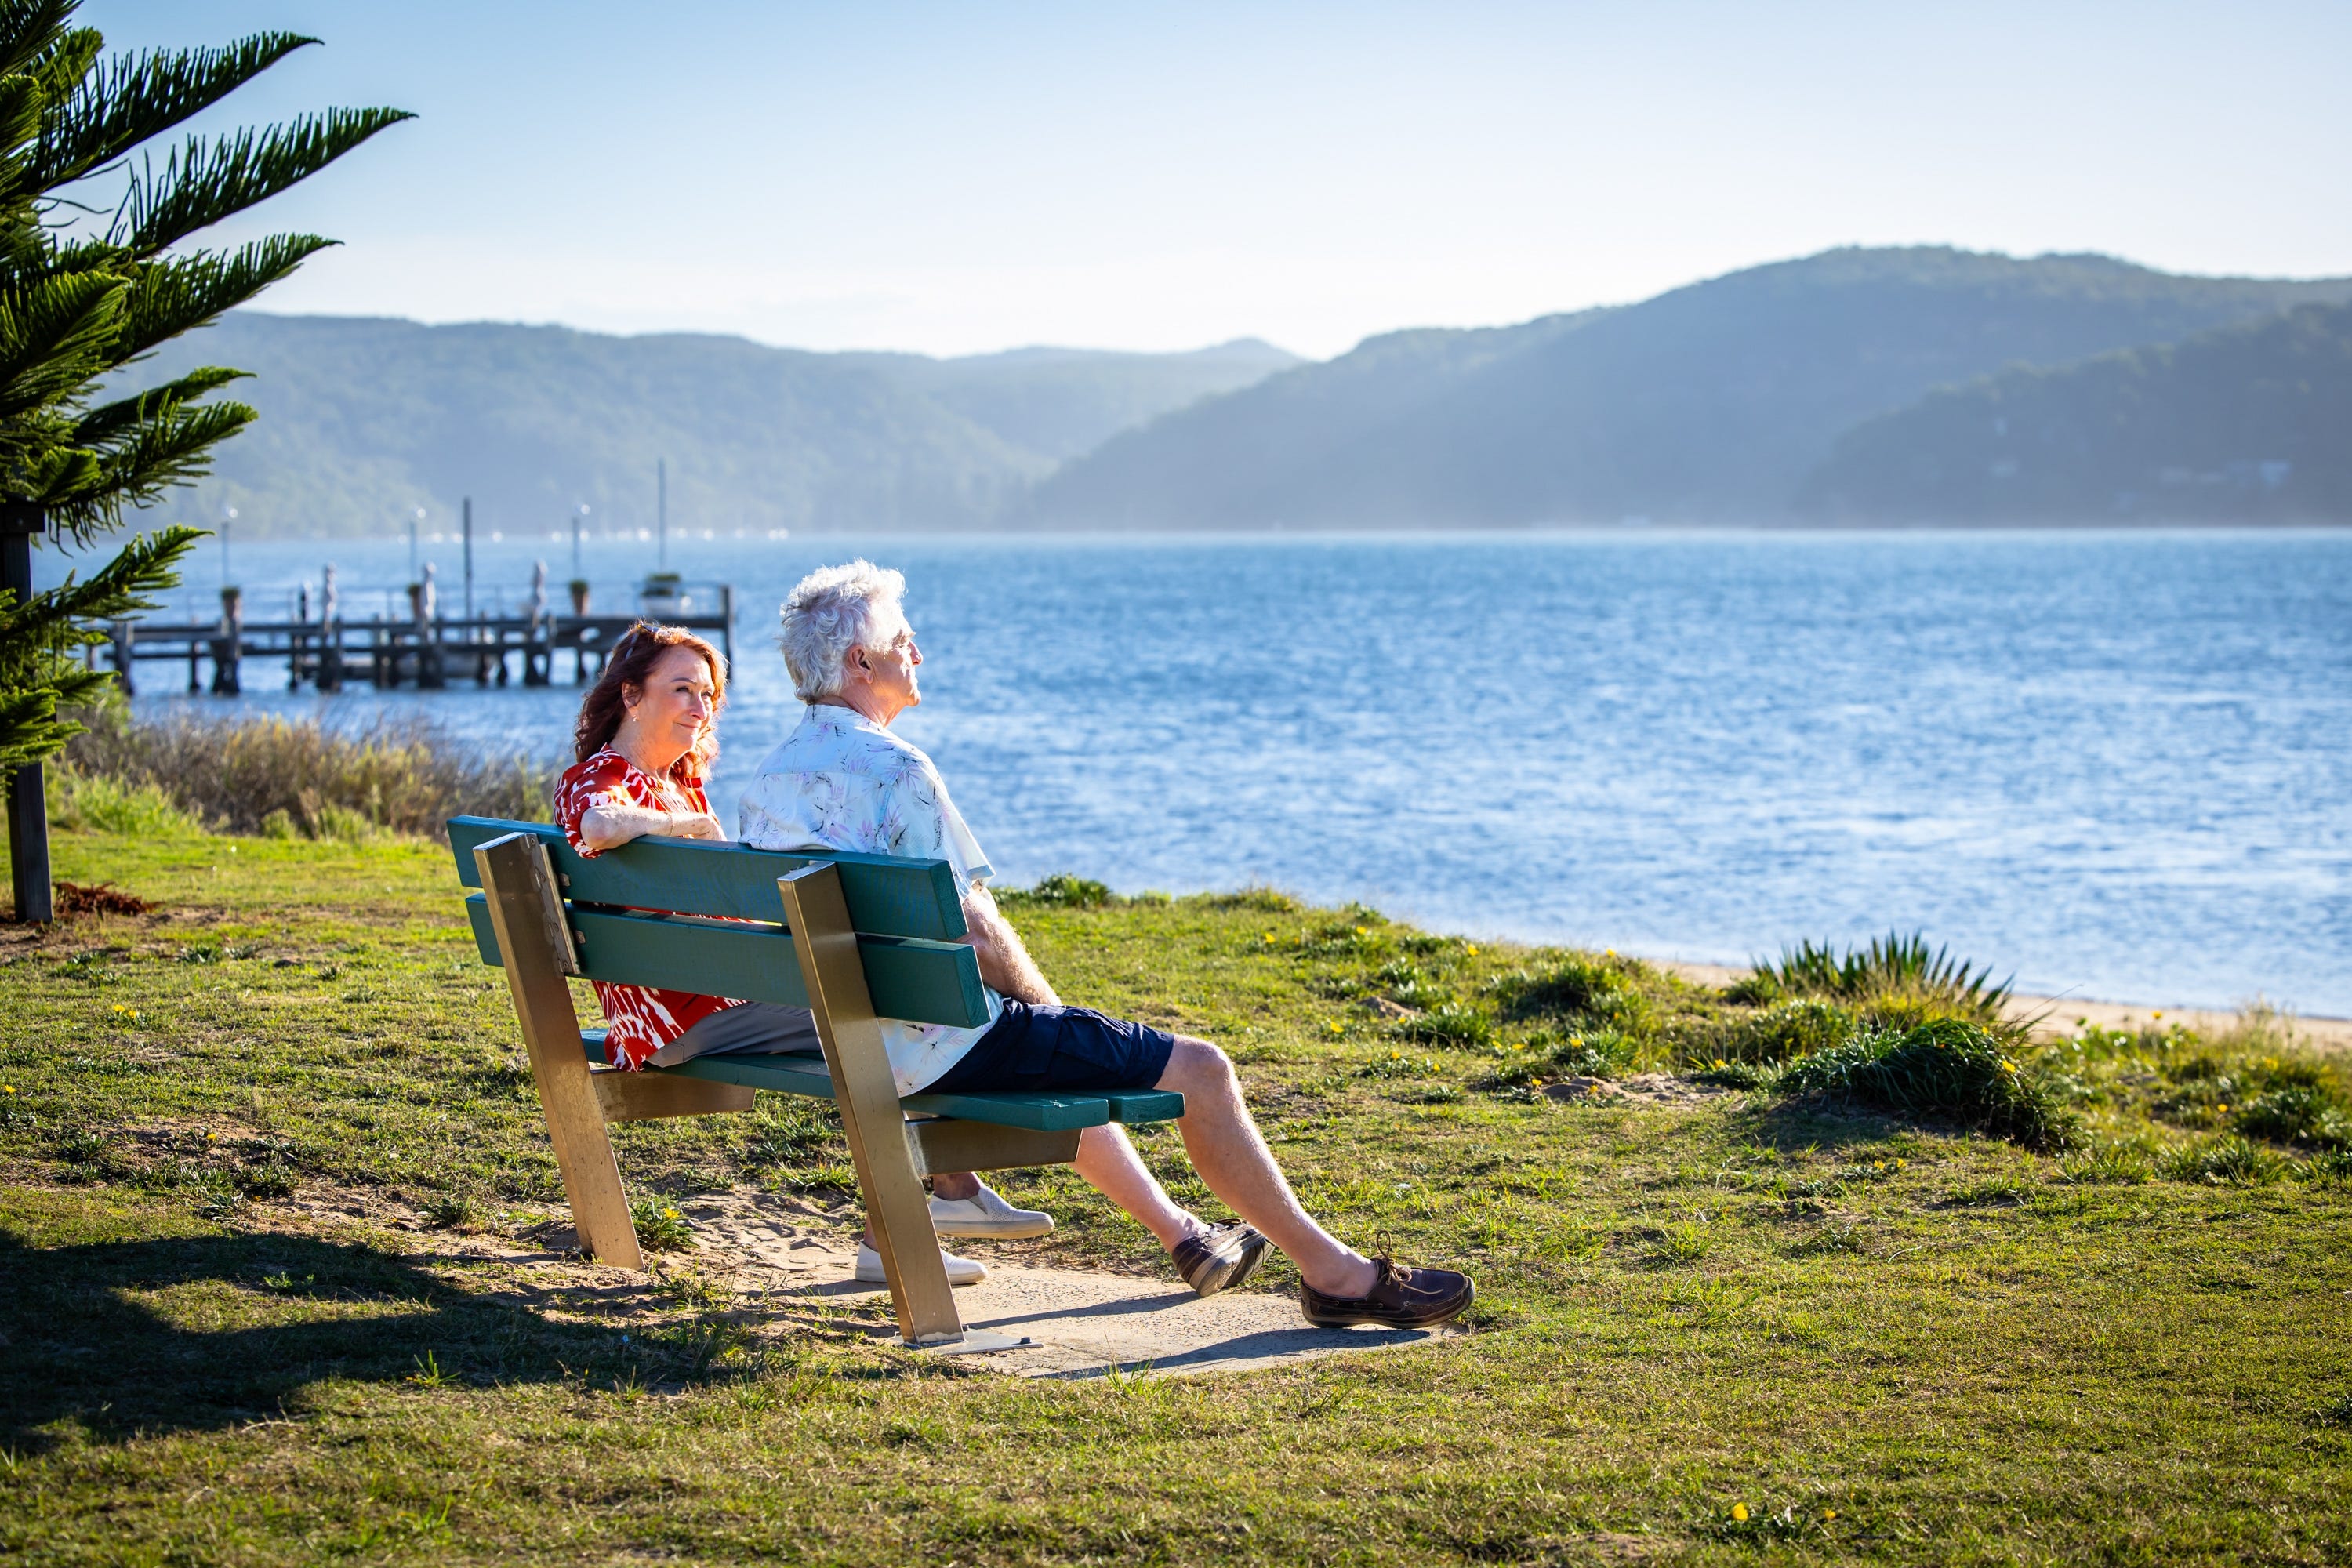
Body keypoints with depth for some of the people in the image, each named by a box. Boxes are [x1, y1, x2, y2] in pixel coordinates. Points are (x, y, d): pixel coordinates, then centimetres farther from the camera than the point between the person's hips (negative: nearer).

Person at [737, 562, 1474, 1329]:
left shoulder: (768, 777, 7)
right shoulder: (894, 771, -20)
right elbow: (973, 930, -20)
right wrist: (1045, 1009, 0)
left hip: (842, 1042, 10)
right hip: (941, 1049, -10)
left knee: (1064, 1058, 35)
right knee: (1197, 1068, -1)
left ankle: (1181, 1233, 42)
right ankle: (1333, 1272, 5)